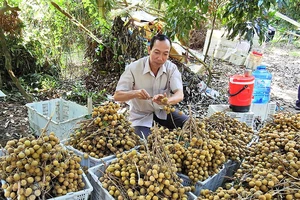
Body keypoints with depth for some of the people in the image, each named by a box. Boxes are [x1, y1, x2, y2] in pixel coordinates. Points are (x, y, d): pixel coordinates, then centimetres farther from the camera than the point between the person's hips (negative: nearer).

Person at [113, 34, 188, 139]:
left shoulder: (171, 68, -13)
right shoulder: (133, 68, -21)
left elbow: (180, 94, -24)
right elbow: (117, 96, -19)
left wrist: (167, 101, -48)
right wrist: (134, 93, -41)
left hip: (162, 110, 3)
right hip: (141, 115, -3)